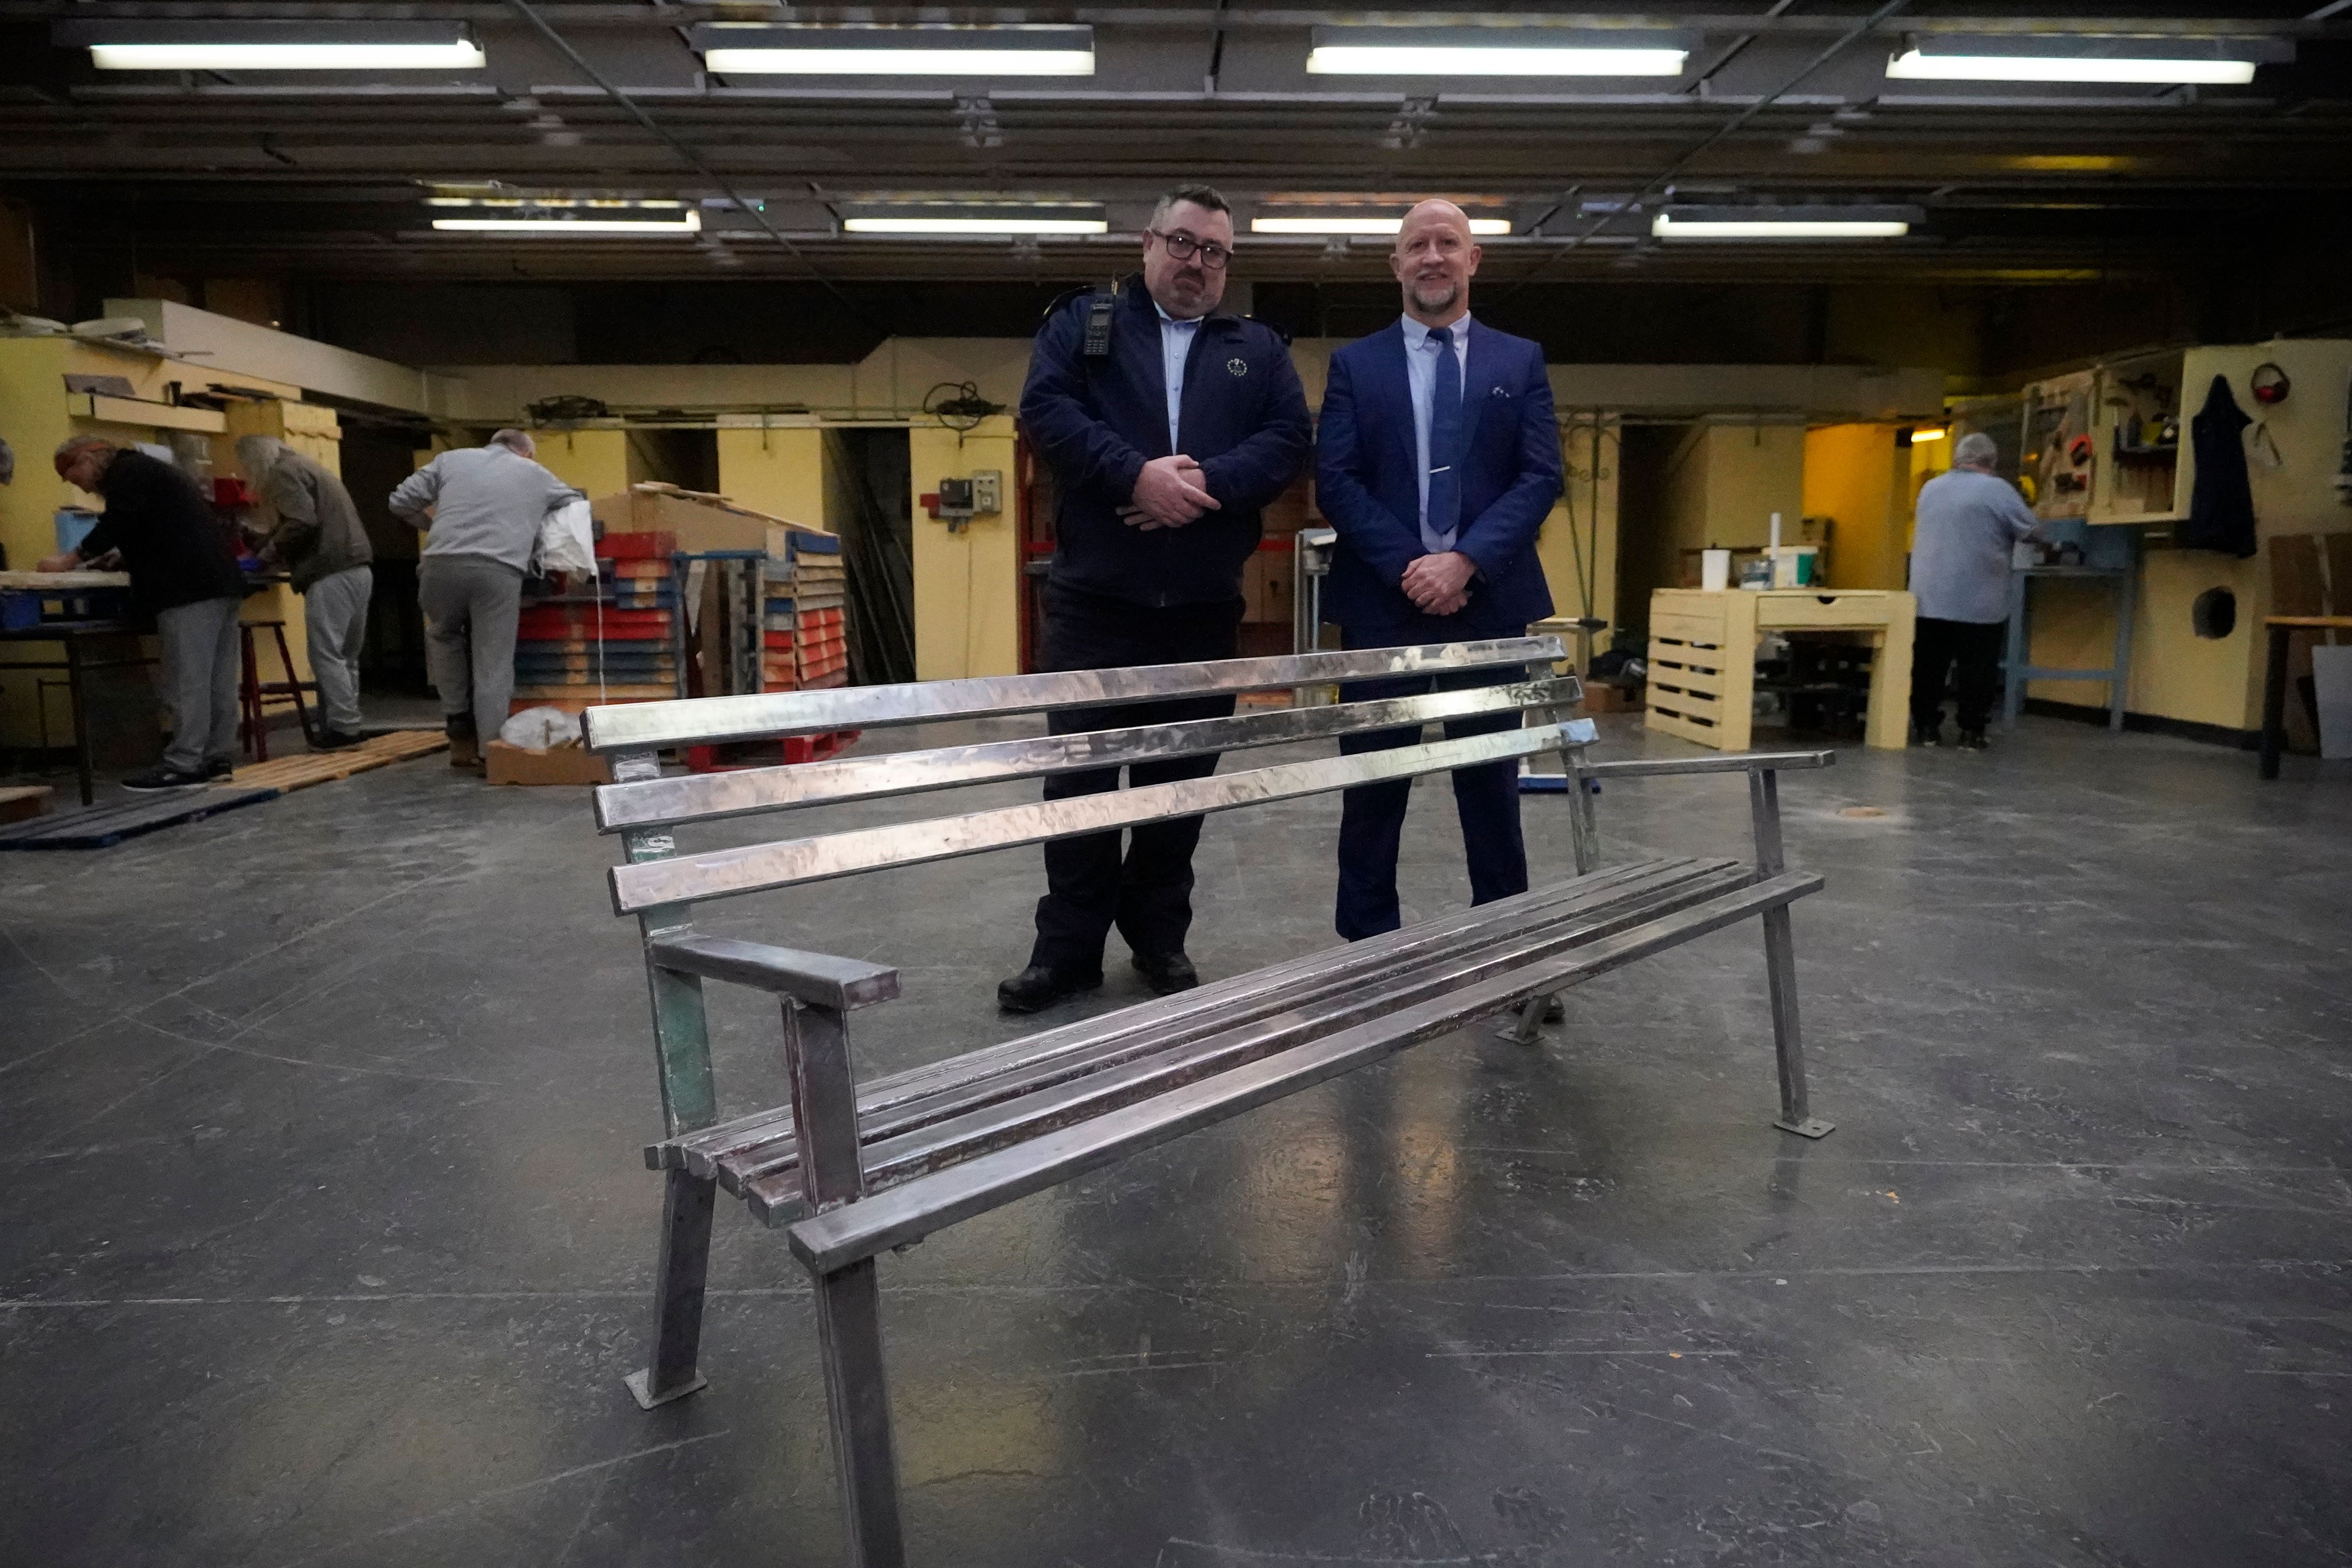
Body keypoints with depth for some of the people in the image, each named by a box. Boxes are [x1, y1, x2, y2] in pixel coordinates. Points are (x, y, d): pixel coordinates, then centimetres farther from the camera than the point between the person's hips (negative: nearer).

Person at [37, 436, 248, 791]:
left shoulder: (127, 471, 0)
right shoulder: (149, 470, 30)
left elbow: (118, 523, -11)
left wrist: (73, 558, -4)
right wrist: (117, 561, 24)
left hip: (190, 588, -10)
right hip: (217, 581, 10)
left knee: (187, 680, -11)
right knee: (218, 678, 8)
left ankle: (184, 765, -11)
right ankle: (217, 757, 10)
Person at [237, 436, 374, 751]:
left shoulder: (283, 471, -3)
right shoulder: (304, 465, 27)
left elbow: (301, 524, -16)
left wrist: (270, 554, -2)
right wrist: (267, 549, 20)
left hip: (332, 572, -10)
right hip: (357, 568, 10)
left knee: (327, 654, -7)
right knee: (345, 656, 11)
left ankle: (342, 729, -7)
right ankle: (346, 726, 13)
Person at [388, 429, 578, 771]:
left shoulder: (451, 459, 26)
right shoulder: (536, 473, 26)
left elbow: (401, 503, 22)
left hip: (443, 564, 1)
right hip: (500, 570, -1)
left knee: (443, 636, 28)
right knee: (493, 664, 5)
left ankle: (457, 717, 23)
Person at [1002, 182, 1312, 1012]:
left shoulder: (1260, 349, 15)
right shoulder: (1082, 323, 10)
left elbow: (1287, 440, 1)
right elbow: (1047, 409, -6)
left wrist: (1207, 483, -16)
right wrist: (1136, 474, -19)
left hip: (1203, 603, 2)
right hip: (1095, 598, -2)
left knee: (1182, 777, 7)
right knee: (1080, 773, 2)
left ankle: (1160, 936, 22)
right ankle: (1069, 944, 14)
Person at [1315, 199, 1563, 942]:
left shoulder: (1521, 362, 10)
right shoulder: (1354, 364, 8)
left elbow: (1541, 477, 0)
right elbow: (1335, 482, -2)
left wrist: (1465, 561, -15)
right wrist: (1409, 566, -14)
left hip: (1490, 600, 1)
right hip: (1383, 600, 0)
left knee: (1491, 782, 7)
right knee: (1373, 785, 4)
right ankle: (1368, 943, 16)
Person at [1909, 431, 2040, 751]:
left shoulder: (1930, 489, 11)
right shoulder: (1997, 489, -7)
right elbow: (2033, 532, -3)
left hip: (1929, 599, 5)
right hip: (1979, 602, -4)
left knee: (1929, 667, 9)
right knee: (1977, 669, 3)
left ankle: (1926, 728, 11)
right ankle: (1971, 732, 4)